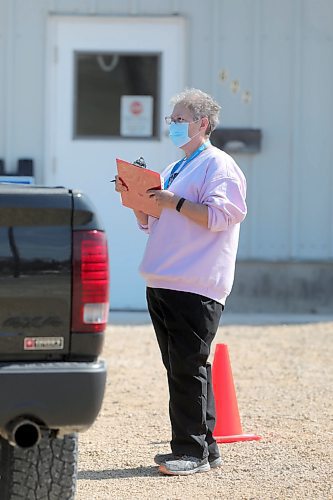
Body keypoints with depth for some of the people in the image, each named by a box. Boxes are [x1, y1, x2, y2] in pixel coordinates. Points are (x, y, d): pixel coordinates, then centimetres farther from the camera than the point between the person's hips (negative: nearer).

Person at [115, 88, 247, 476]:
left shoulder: (219, 166, -3)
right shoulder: (174, 171, 24)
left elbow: (220, 215, -17)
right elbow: (150, 223, 29)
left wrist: (175, 202, -21)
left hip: (196, 287, -9)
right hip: (161, 284, 9)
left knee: (188, 369, -11)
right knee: (180, 369, 8)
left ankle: (192, 451, -9)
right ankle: (203, 447, 13)